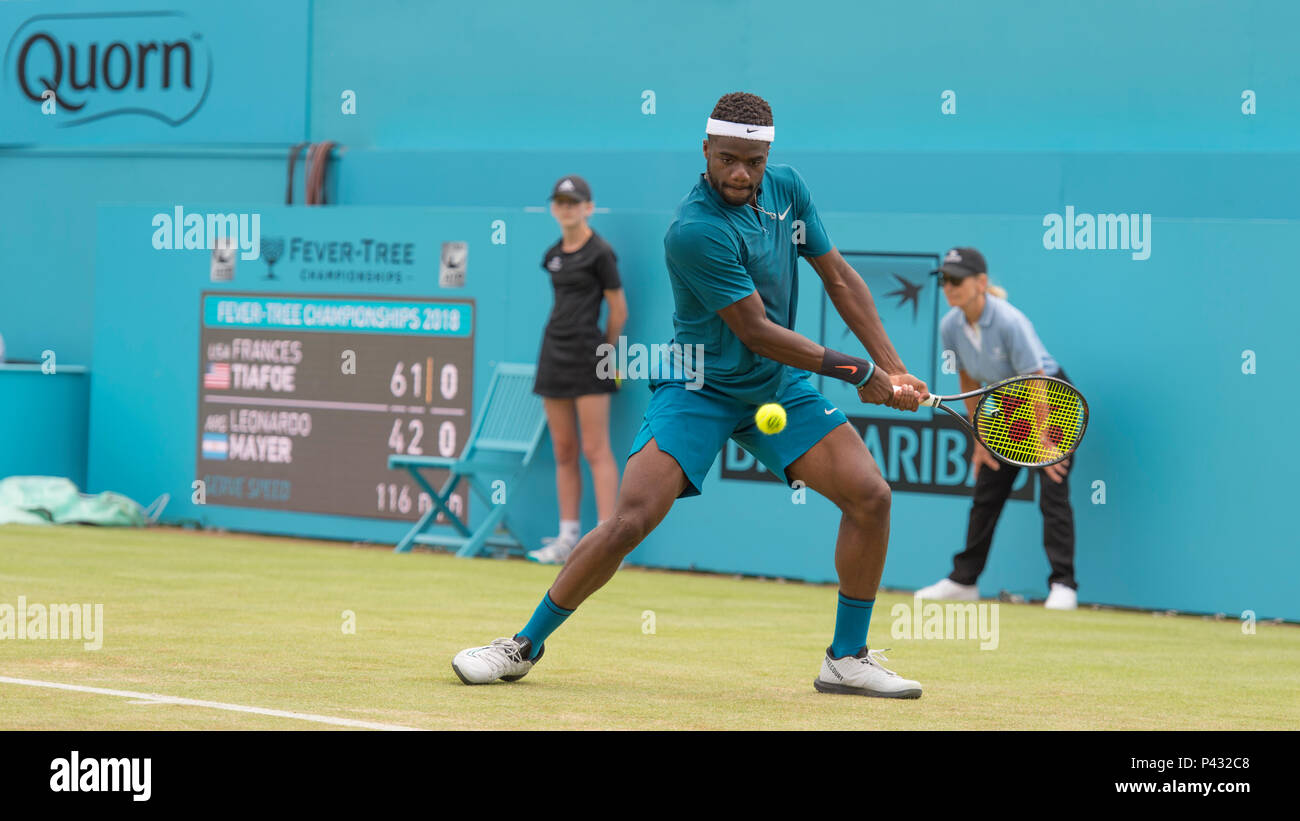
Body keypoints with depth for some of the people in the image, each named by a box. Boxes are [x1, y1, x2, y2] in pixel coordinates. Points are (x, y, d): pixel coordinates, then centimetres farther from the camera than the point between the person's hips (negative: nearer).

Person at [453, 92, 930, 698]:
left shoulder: (786, 188, -3)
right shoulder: (695, 230, -26)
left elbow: (838, 277, 8)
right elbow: (756, 330, -23)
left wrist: (892, 369, 2)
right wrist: (858, 373, -17)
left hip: (779, 387, 6)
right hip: (698, 389, -6)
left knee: (870, 495, -6)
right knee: (632, 520, -19)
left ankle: (847, 659, 8)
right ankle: (525, 645, -2)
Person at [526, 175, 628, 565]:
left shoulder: (600, 253, -7)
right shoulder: (554, 255, 13)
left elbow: (619, 310, -3)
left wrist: (604, 350, 5)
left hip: (587, 355, -7)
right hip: (554, 356, 7)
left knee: (596, 450, -9)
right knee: (563, 452, 7)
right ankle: (568, 537, 10)